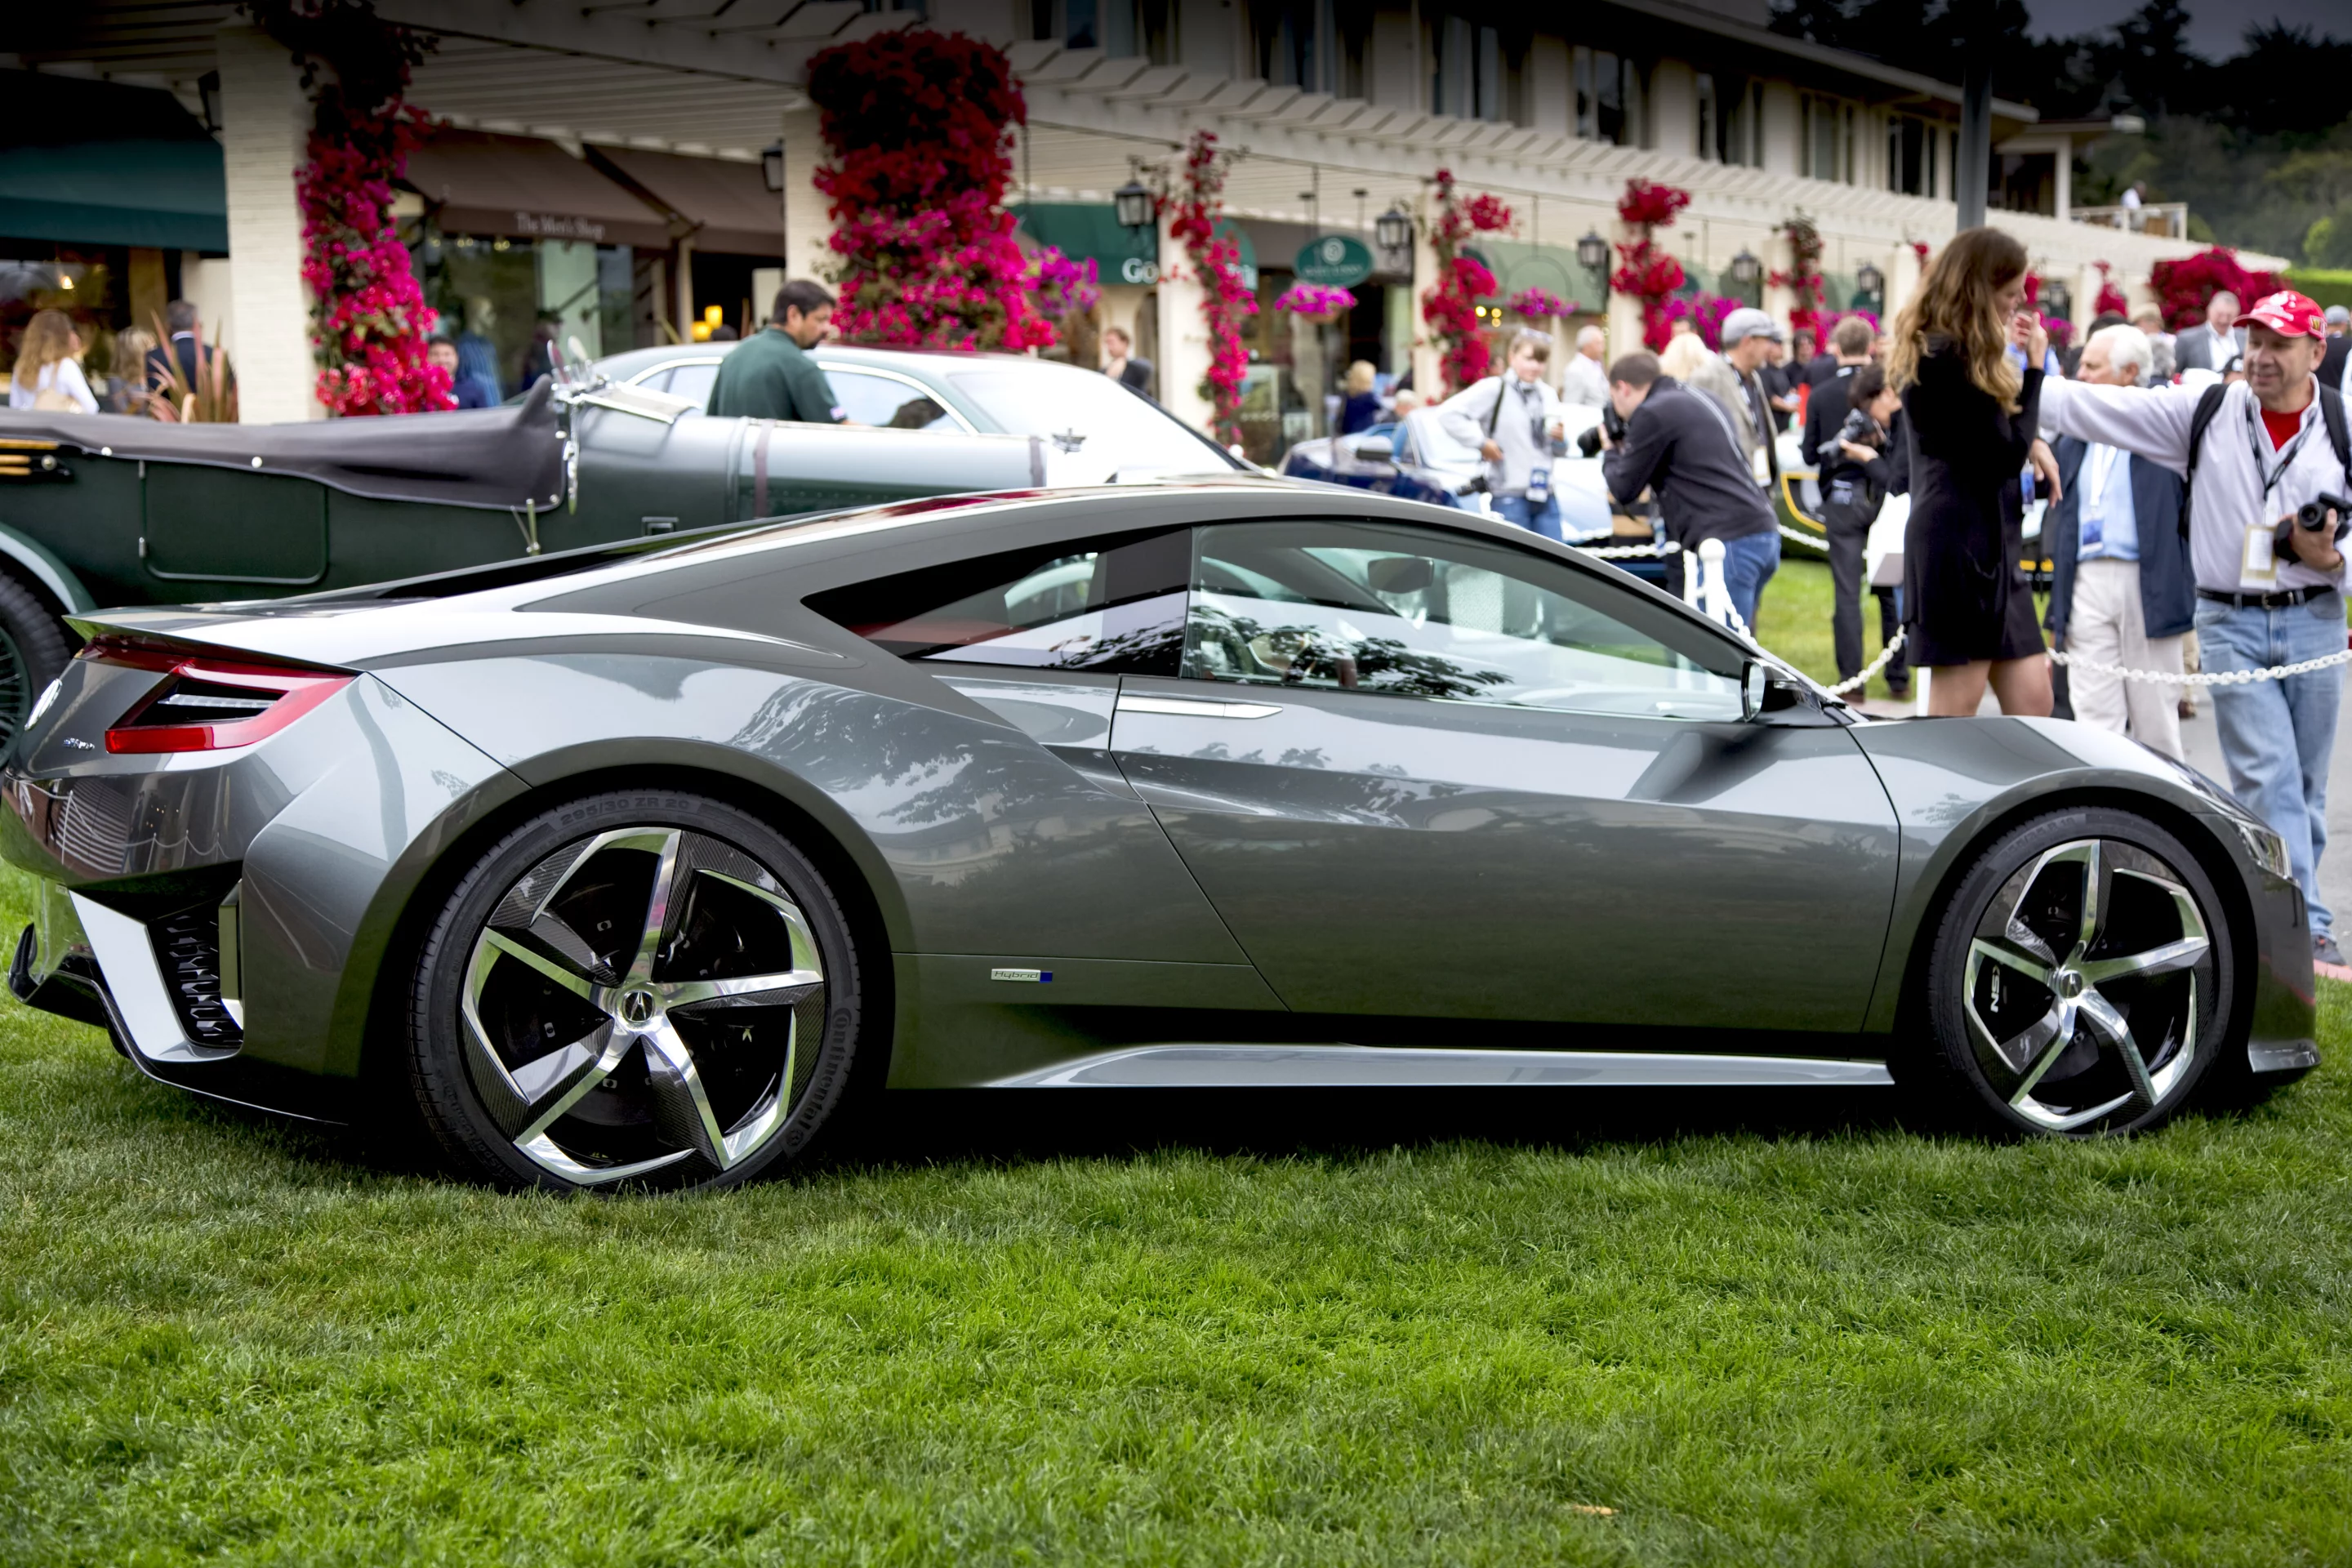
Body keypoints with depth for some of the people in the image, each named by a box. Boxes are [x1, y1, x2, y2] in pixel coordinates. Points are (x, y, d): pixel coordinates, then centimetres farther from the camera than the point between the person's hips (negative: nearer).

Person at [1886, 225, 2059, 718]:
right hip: (1959, 541, -10)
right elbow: (2005, 456, -15)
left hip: (1993, 543, 10)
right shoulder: (1944, 359, -14)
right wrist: (2033, 366, -8)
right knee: (1957, 706, -6)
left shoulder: (1959, 354, 17)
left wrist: (2030, 441, 1)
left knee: (2032, 700, 6)